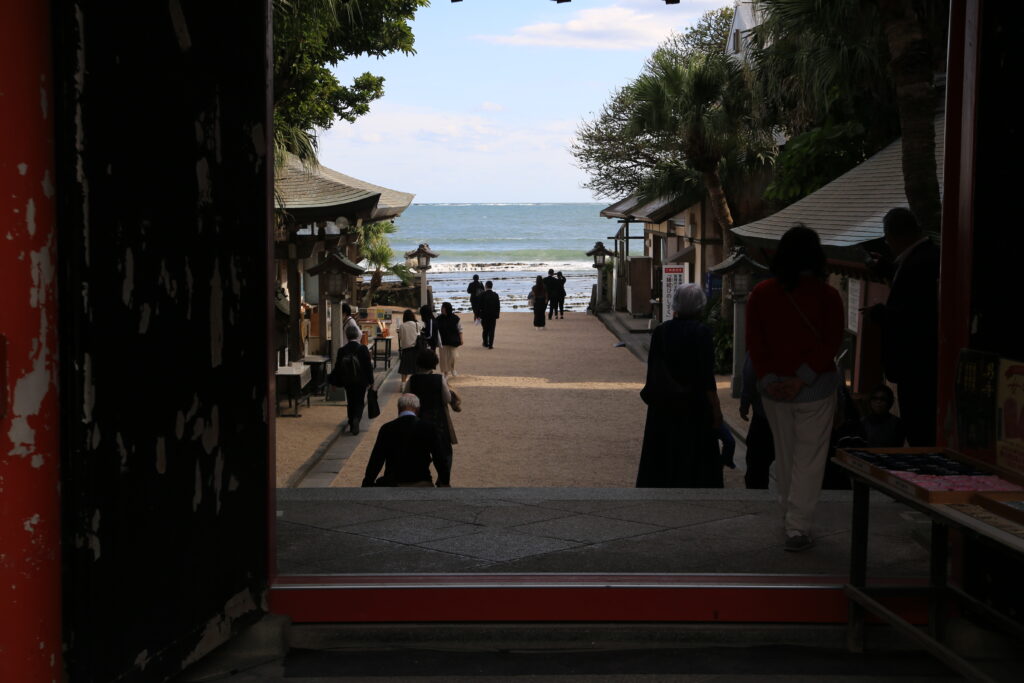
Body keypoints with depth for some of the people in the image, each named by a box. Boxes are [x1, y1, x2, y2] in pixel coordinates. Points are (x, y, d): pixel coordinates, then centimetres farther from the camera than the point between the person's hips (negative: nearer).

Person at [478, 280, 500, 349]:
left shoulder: (483, 295, -10)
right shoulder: (495, 295, -2)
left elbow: (480, 306, -9)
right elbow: (498, 306, 0)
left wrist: (479, 315, -1)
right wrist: (497, 315, 7)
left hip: (484, 315, -1)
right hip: (493, 315, 1)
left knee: (485, 330, 14)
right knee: (492, 330, 3)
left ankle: (485, 344, 21)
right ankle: (490, 345, 1)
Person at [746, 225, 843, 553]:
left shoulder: (760, 294, -2)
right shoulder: (827, 296, -9)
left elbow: (754, 341, -4)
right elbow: (830, 343, -13)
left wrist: (768, 378, -5)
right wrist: (802, 378, -12)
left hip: (773, 388, 3)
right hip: (815, 388, -3)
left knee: (784, 454, 17)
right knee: (809, 457, 1)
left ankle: (790, 518, 29)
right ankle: (798, 528, -4)